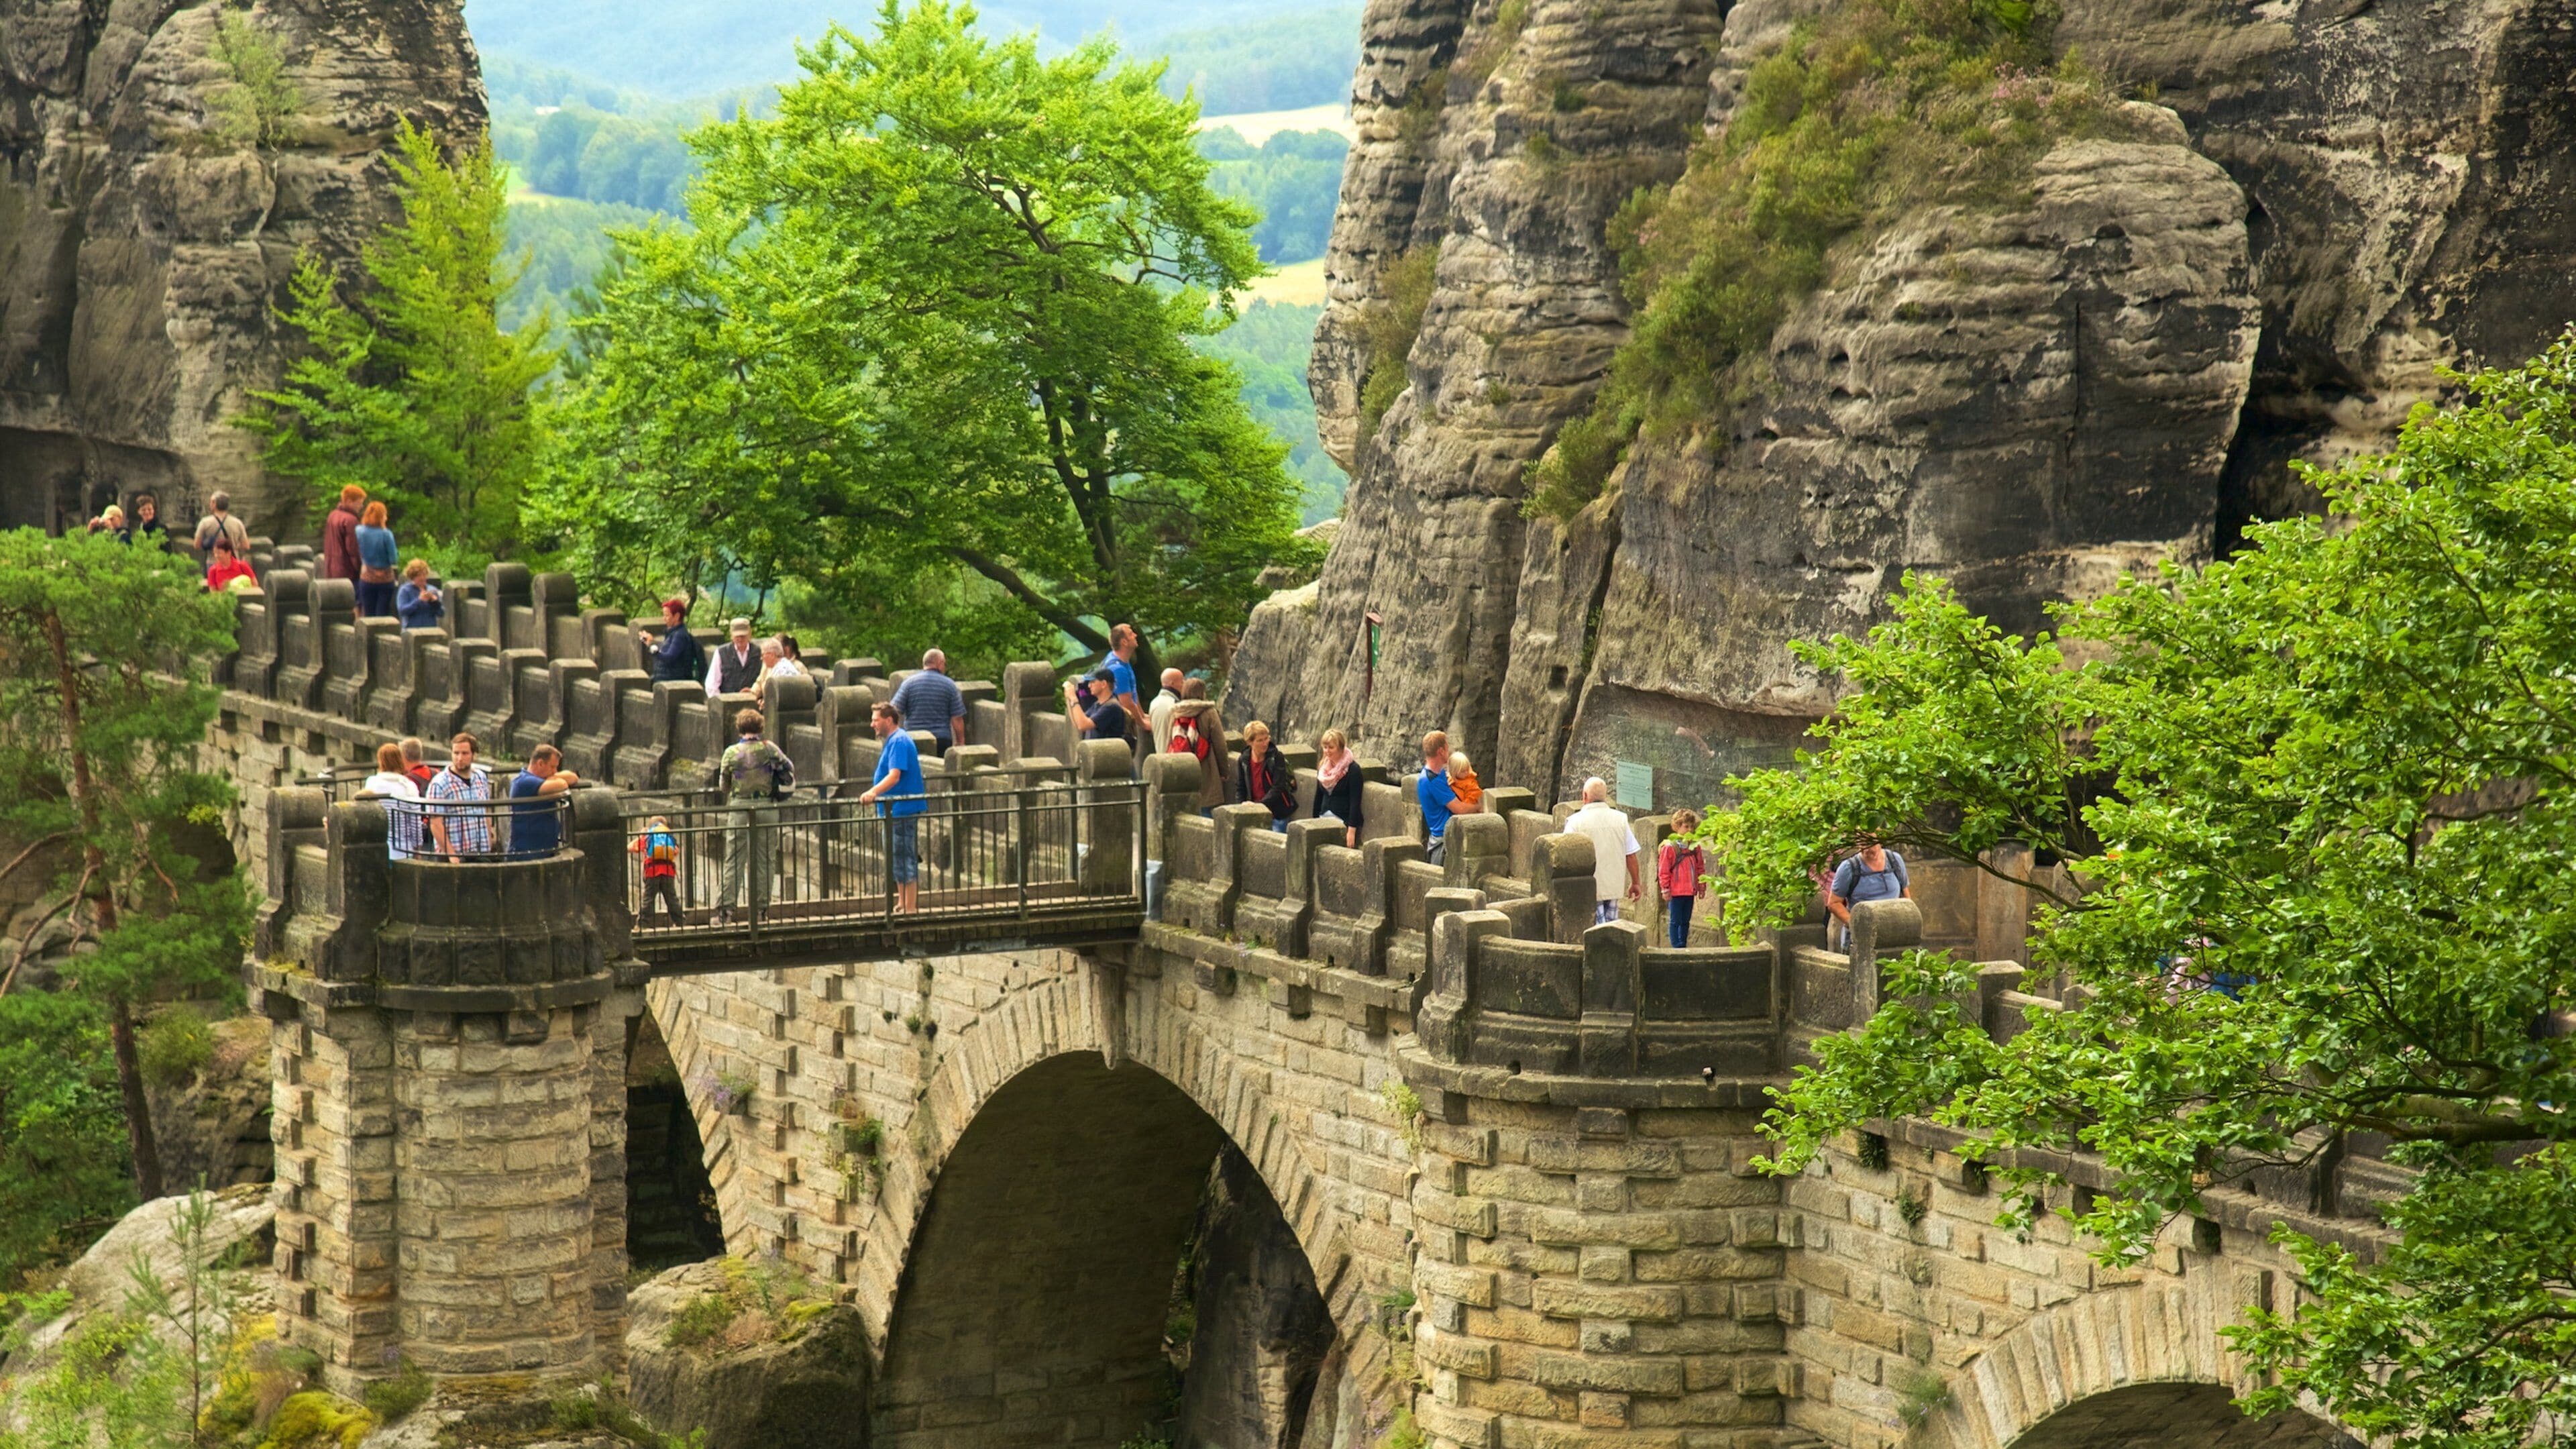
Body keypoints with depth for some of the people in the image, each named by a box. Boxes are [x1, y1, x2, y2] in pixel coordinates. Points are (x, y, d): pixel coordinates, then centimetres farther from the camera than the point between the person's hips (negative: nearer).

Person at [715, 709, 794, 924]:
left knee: (734, 860, 2)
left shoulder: (731, 752, -4)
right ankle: (760, 907, 8)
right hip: (766, 807, 1)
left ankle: (726, 908, -4)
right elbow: (789, 767, 10)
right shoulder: (769, 749, -3)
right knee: (764, 860, 8)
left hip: (739, 808, -1)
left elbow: (723, 786, 4)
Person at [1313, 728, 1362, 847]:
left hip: (1344, 822, -6)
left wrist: (1352, 831, -18)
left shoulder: (1352, 770, -9)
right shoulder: (1323, 768, 11)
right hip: (1324, 820, 6)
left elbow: (1355, 802, -13)